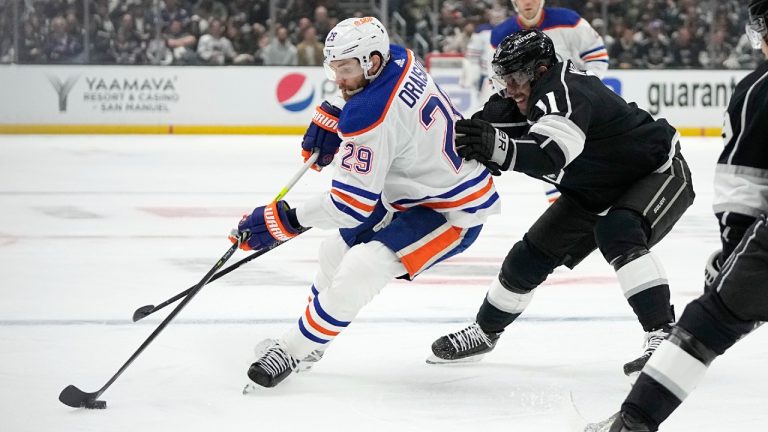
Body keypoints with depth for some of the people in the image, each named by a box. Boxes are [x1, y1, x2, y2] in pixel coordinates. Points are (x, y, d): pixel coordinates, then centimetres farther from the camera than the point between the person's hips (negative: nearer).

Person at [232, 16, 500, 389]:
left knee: (358, 270, -24)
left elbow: (351, 205, -28)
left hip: (451, 212, -11)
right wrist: (329, 117, 7)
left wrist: (286, 220, -21)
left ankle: (296, 350, -9)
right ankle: (306, 341, 34)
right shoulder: (399, 59, -7)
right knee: (337, 250, 19)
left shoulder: (372, 119, -32)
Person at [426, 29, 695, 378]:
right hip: (597, 191, 9)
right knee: (532, 255, 7)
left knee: (618, 232, -38)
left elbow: (550, 157, -51)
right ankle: (484, 332, 26)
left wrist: (497, 146, -66)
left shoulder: (564, 94, -35)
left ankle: (664, 335, -37)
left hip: (660, 173, -9)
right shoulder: (532, 90, -8)